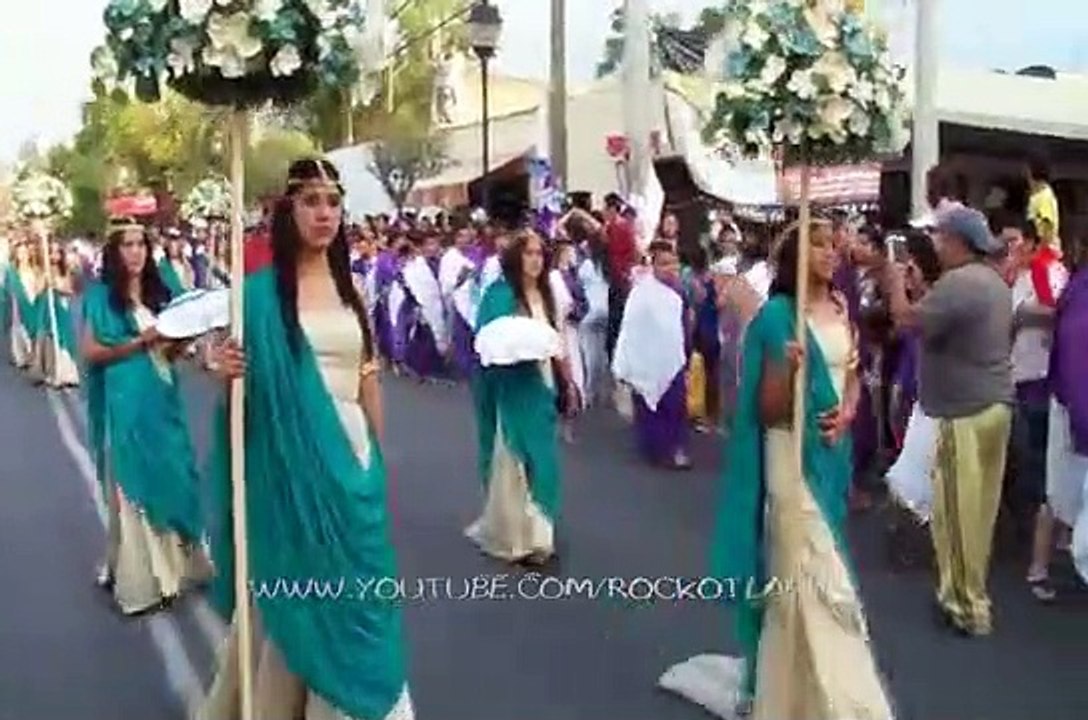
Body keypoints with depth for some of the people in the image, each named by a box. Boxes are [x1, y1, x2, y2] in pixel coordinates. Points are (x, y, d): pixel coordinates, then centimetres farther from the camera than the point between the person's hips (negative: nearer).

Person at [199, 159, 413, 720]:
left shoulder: (350, 288, 9)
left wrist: (379, 459, 13)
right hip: (291, 458, -4)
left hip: (352, 455, 5)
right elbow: (249, 381, -1)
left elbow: (368, 380, 12)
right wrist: (227, 371, -24)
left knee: (354, 590, 10)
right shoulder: (261, 290, -4)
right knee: (291, 595, 5)